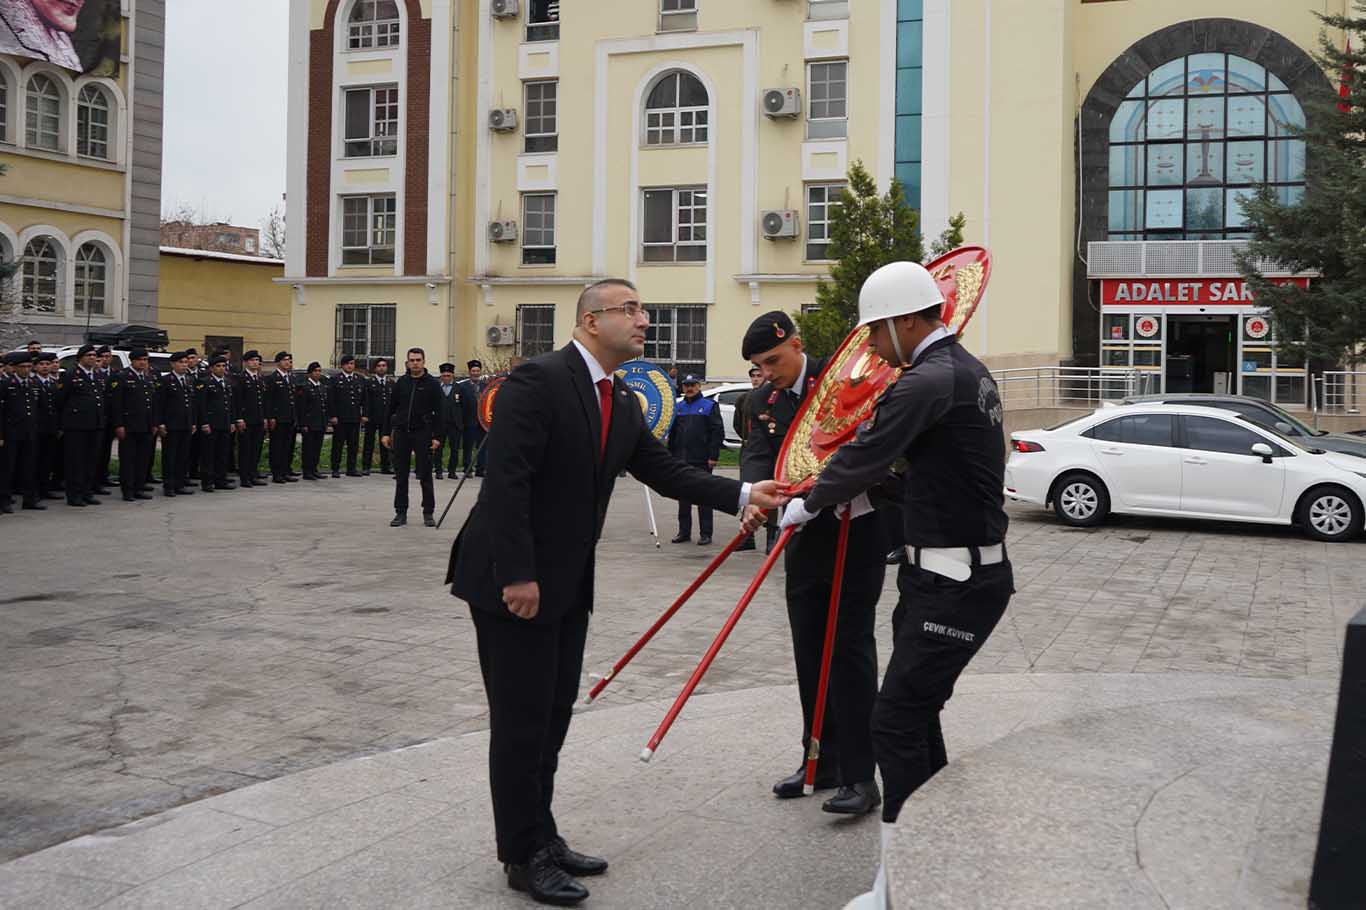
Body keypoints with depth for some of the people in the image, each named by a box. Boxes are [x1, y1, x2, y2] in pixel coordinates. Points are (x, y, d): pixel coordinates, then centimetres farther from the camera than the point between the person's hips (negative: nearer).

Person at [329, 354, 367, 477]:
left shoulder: (360, 379, 12)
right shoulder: (336, 379, 1)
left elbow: (364, 399, 13)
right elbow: (331, 400, -3)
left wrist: (364, 415, 5)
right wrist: (332, 416, -10)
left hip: (355, 418, 4)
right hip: (340, 418, -3)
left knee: (354, 444, 6)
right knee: (338, 444, 1)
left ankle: (351, 469, 13)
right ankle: (335, 469, 6)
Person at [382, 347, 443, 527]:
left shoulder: (432, 383, -1)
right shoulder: (401, 382, 8)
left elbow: (438, 412, -3)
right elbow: (391, 409, 11)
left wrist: (437, 436, -10)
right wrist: (387, 433, 6)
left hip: (422, 433, -3)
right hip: (401, 432, 3)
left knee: (425, 475, 1)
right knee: (400, 476, 5)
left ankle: (428, 513, 9)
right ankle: (401, 512, 12)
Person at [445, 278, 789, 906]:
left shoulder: (622, 404, 9)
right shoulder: (539, 379, -18)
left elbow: (664, 471, 10)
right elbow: (506, 479, -22)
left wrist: (743, 494, 0)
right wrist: (517, 575, -24)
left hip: (567, 583, 9)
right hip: (512, 581, -9)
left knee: (554, 712, 16)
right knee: (522, 719, 1)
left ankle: (541, 836, 30)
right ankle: (522, 855, 15)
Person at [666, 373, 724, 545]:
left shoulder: (709, 406, -1)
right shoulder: (678, 407, 14)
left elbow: (718, 432, -6)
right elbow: (672, 433, 17)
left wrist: (713, 456, -12)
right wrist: (671, 455, 10)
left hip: (702, 460, -5)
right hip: (681, 460, 5)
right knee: (683, 498, 9)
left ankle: (705, 534, 5)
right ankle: (684, 532, 17)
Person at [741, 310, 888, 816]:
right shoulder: (764, 401, 5)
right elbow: (756, 454, -7)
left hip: (856, 532, -6)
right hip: (805, 537, 6)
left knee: (851, 647, -6)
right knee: (809, 650, 11)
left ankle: (860, 776, 0)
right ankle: (822, 762, 25)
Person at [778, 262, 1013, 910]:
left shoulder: (928, 381, -19)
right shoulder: (967, 370, 14)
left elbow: (863, 458, -16)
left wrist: (808, 504, 2)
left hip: (956, 584, -10)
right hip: (943, 572, 10)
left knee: (896, 721, -8)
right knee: (916, 712, 17)